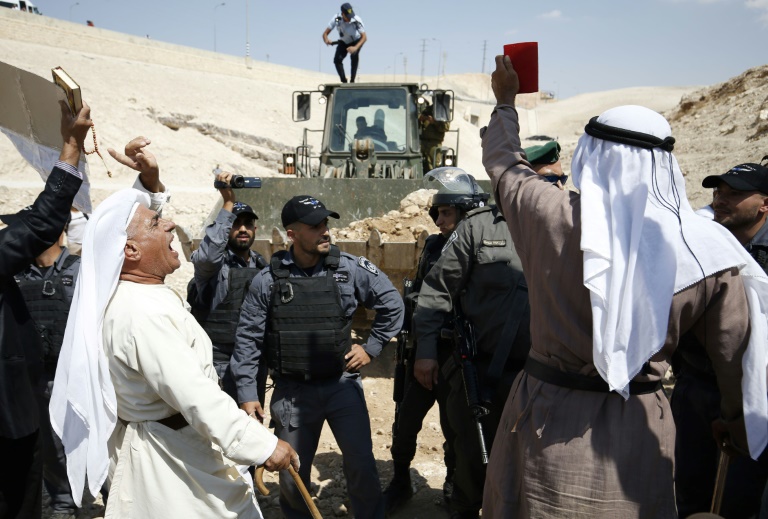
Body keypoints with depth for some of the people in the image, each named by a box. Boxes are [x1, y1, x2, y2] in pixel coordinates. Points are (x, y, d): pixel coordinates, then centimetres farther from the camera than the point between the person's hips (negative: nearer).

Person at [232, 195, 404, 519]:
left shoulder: (351, 269, -7)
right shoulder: (267, 281, -6)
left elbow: (392, 304, 5)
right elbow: (248, 339, 0)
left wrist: (372, 347, 2)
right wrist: (247, 393, -1)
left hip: (342, 384, 0)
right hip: (292, 391, 1)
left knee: (361, 465, 1)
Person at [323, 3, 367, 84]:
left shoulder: (357, 20, -32)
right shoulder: (336, 19, -26)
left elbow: (364, 37, -36)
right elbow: (325, 34, -24)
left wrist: (355, 47, -53)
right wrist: (326, 41, -48)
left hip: (356, 41, -2)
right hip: (343, 42, 2)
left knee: (354, 55, -33)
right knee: (337, 60, -21)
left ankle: (352, 80, -23)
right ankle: (344, 81, -4)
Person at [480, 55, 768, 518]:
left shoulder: (552, 216, -15)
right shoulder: (705, 250, -12)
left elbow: (503, 160, 6)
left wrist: (506, 101, 25)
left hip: (549, 419, -1)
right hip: (638, 431, 1)